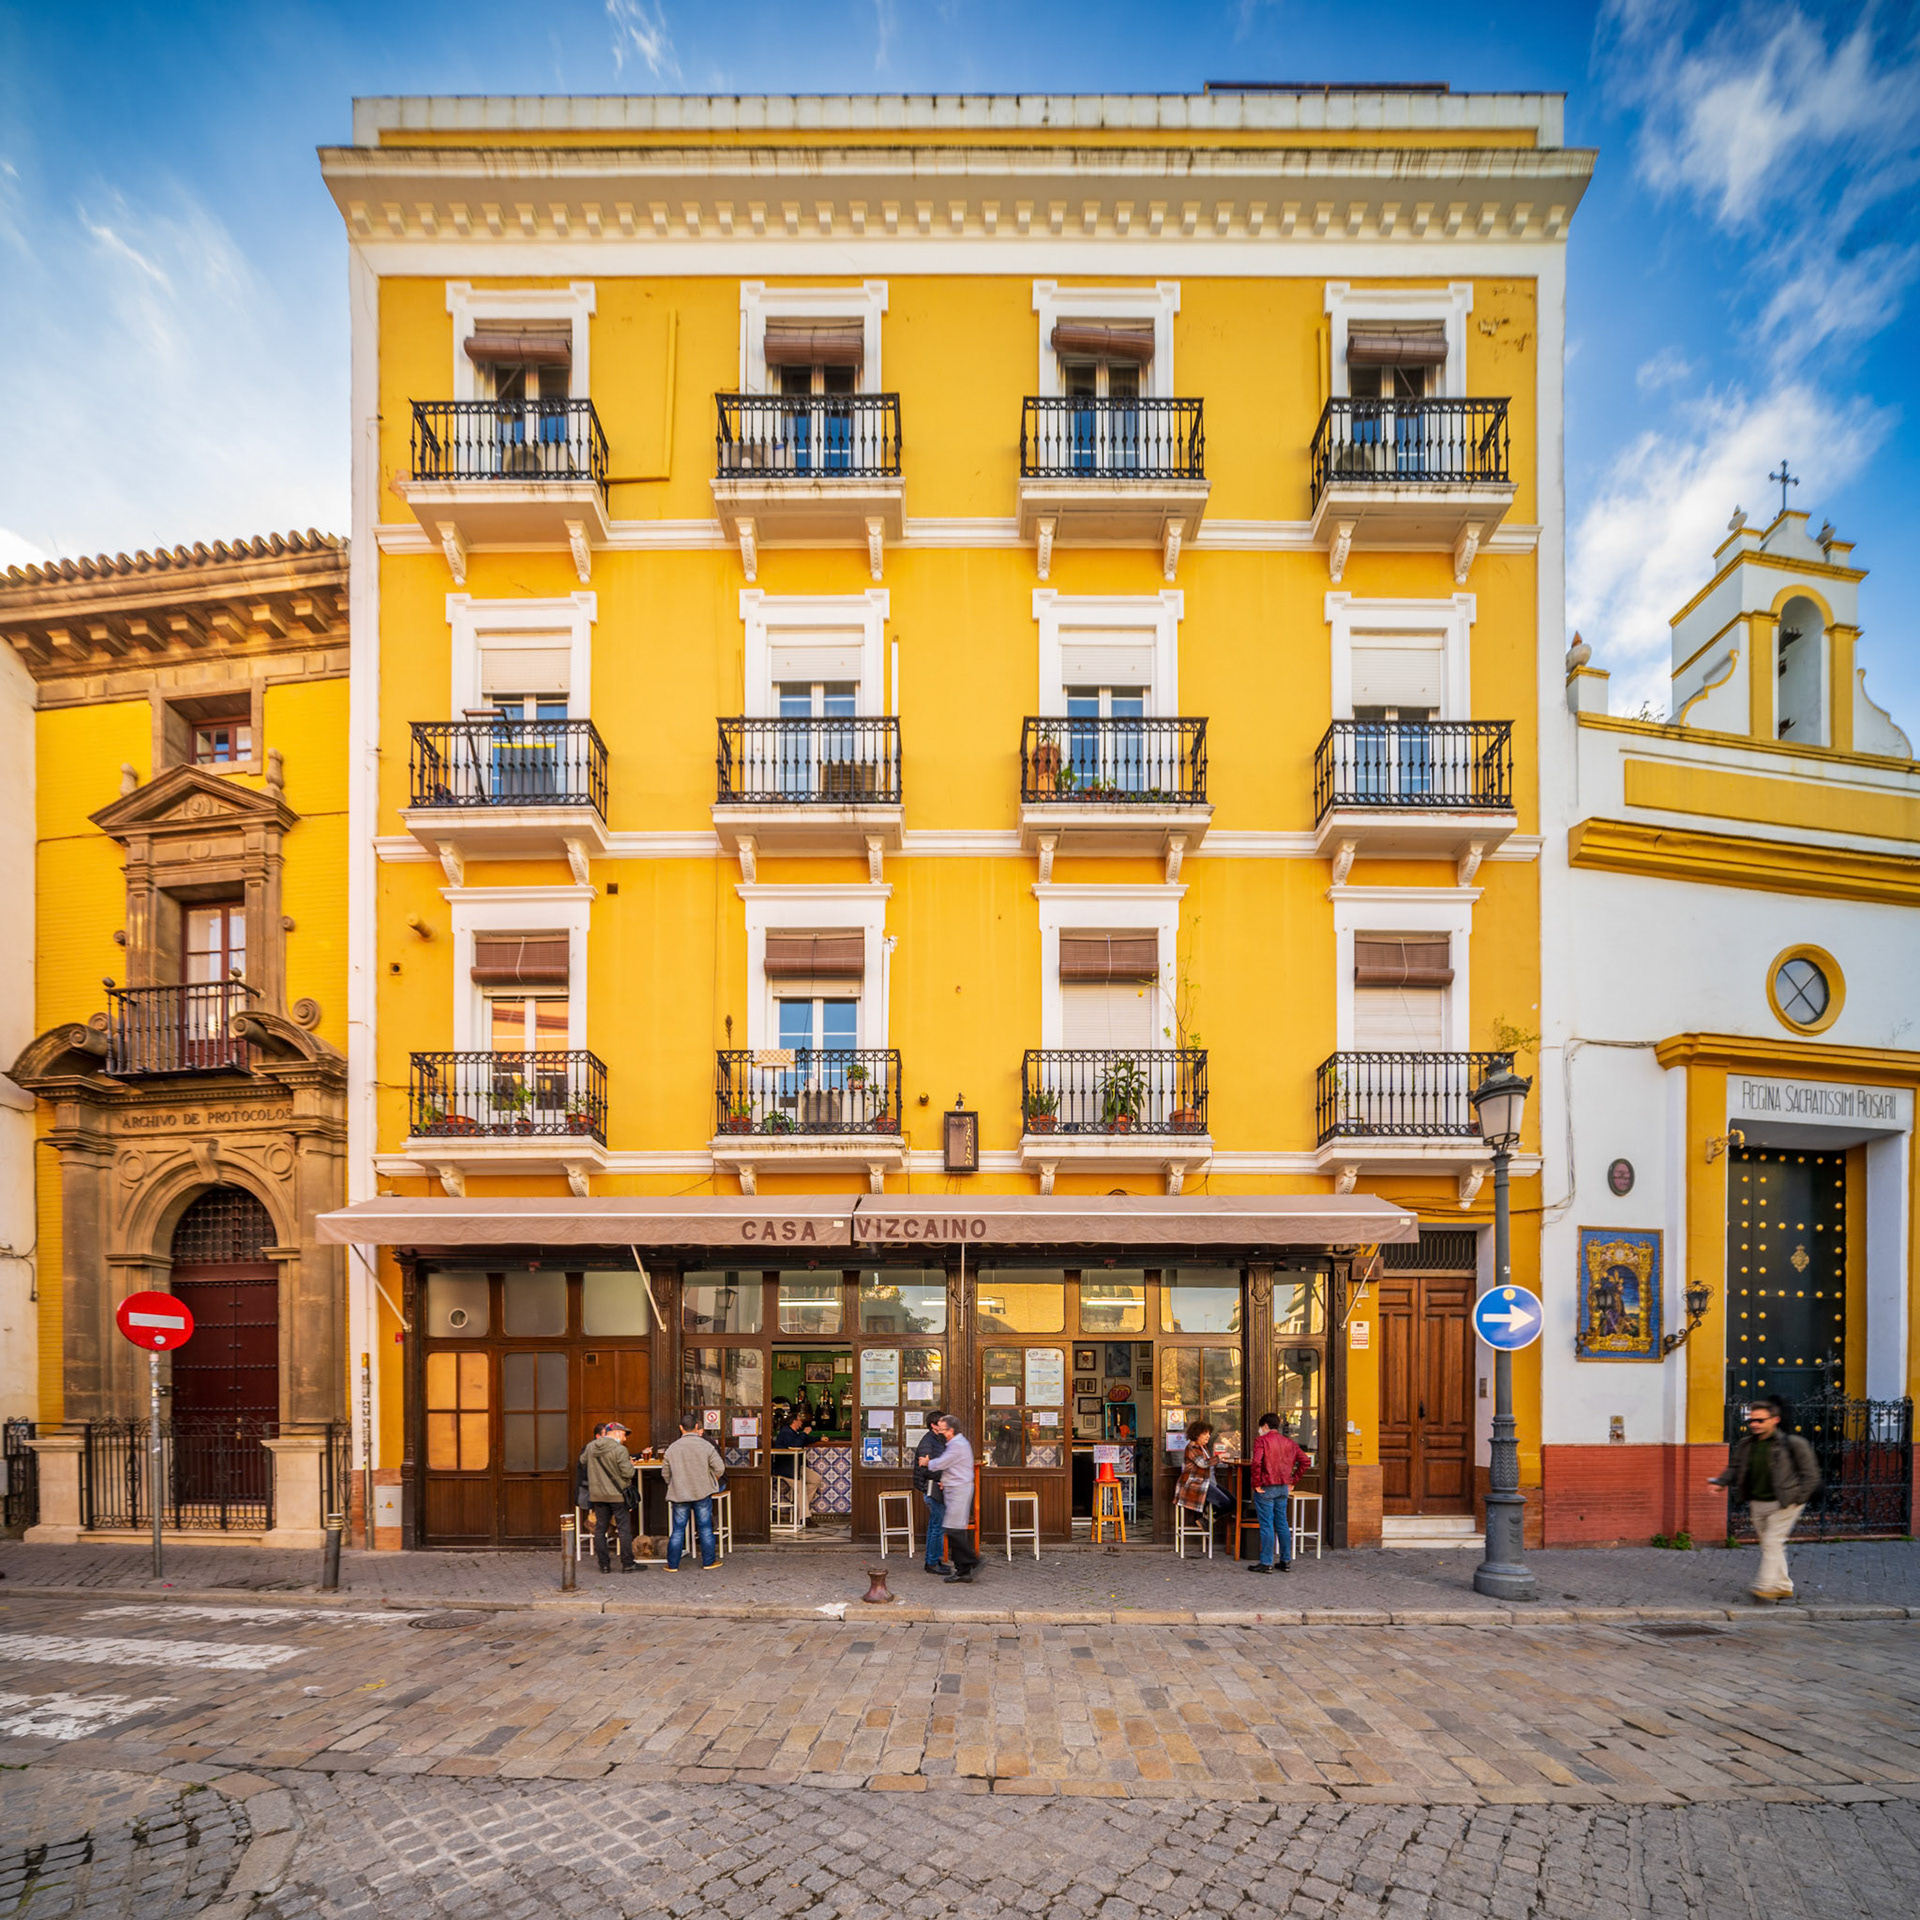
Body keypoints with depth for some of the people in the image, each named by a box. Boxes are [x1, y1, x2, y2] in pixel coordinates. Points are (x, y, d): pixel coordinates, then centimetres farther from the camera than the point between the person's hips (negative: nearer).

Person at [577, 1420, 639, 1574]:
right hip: (618, 1495, -5)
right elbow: (628, 1473, -19)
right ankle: (627, 1564, 4)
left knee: (600, 1529, 11)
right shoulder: (620, 1450, -16)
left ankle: (604, 1564, 12)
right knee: (625, 1529, 3)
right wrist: (631, 1464, 0)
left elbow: (583, 1461, 20)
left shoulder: (590, 1447, 2)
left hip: (597, 1495, 5)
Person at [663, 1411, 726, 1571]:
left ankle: (672, 1563, 13)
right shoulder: (706, 1446, -8)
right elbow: (719, 1468, -6)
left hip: (679, 1495, 1)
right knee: (705, 1528, 7)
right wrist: (710, 1480, 13)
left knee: (678, 1529, 9)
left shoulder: (672, 1448, -2)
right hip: (703, 1492, -1)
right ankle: (709, 1562, 13)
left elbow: (666, 1474, 8)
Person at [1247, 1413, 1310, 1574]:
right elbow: (1305, 1461, 7)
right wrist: (1292, 1481, 10)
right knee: (1282, 1524, 14)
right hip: (1283, 1488, 6)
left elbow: (1257, 1462, -24)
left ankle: (1266, 1563, 3)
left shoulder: (1261, 1440, -9)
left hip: (1266, 1488, -6)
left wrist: (1256, 1484, -15)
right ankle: (1286, 1561, 19)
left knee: (1266, 1525, -1)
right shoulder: (1288, 1442, 9)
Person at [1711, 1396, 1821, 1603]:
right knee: (1767, 1545, 13)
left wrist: (1798, 1498, -11)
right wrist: (1720, 1481, -5)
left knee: (1772, 1542, -11)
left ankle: (1766, 1588, -7)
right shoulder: (1745, 1444, 2)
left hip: (1783, 1504, -6)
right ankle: (1784, 1587, 28)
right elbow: (1735, 1468, 12)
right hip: (1757, 1504, 6)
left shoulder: (1792, 1443, -13)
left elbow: (1810, 1473, -6)